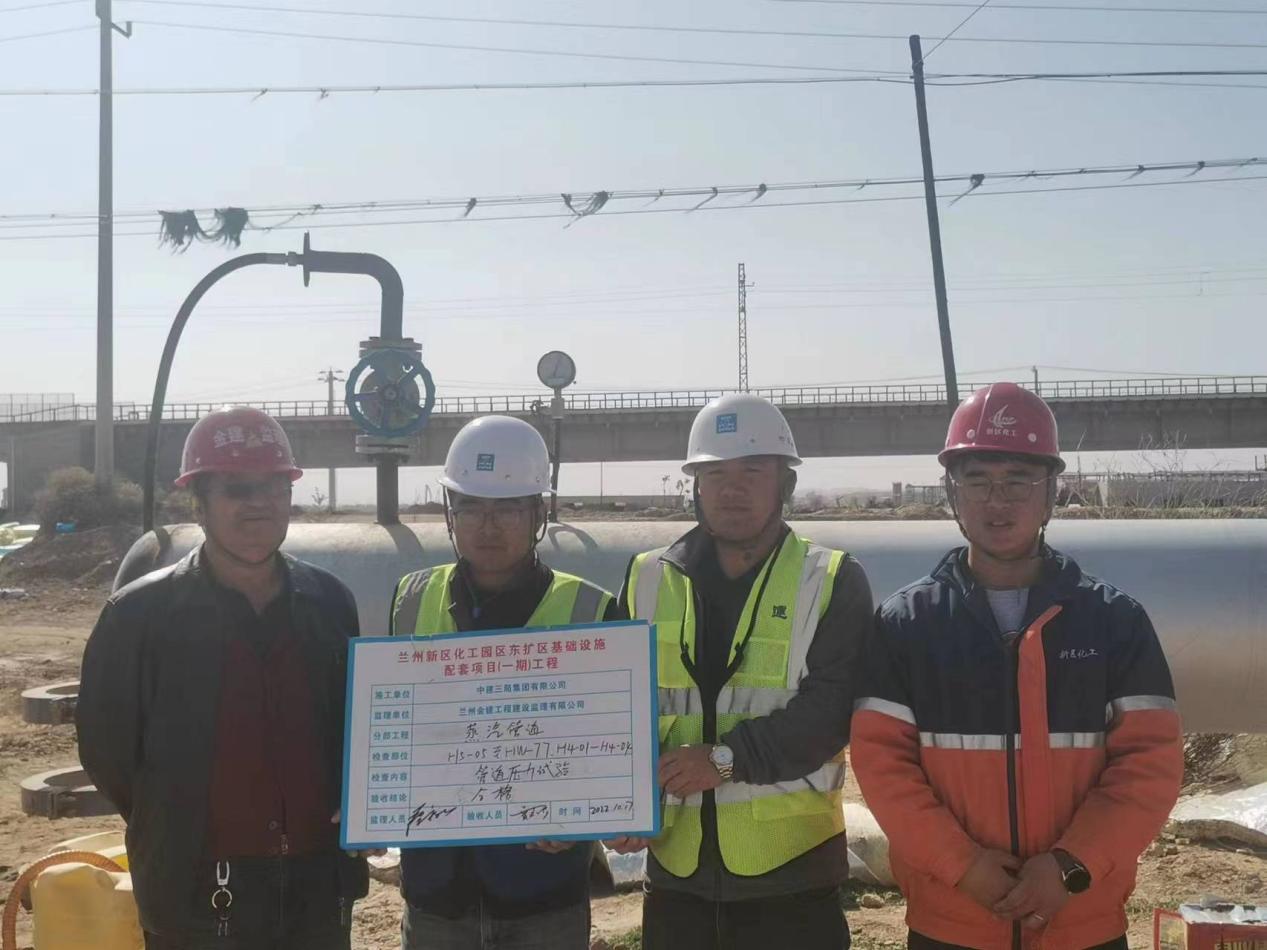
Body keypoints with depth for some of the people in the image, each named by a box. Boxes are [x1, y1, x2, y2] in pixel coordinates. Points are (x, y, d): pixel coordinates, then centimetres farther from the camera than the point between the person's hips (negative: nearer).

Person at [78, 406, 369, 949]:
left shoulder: (329, 603, 3)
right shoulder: (139, 616, -7)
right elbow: (106, 750, -1)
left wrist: (344, 813, 3)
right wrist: (174, 834, 4)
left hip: (321, 890, 3)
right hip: (199, 903, -3)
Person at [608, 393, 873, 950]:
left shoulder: (833, 583, -1)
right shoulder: (649, 581, 8)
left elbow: (830, 707, -12)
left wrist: (728, 757, -20)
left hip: (792, 869, -2)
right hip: (677, 868, 3)